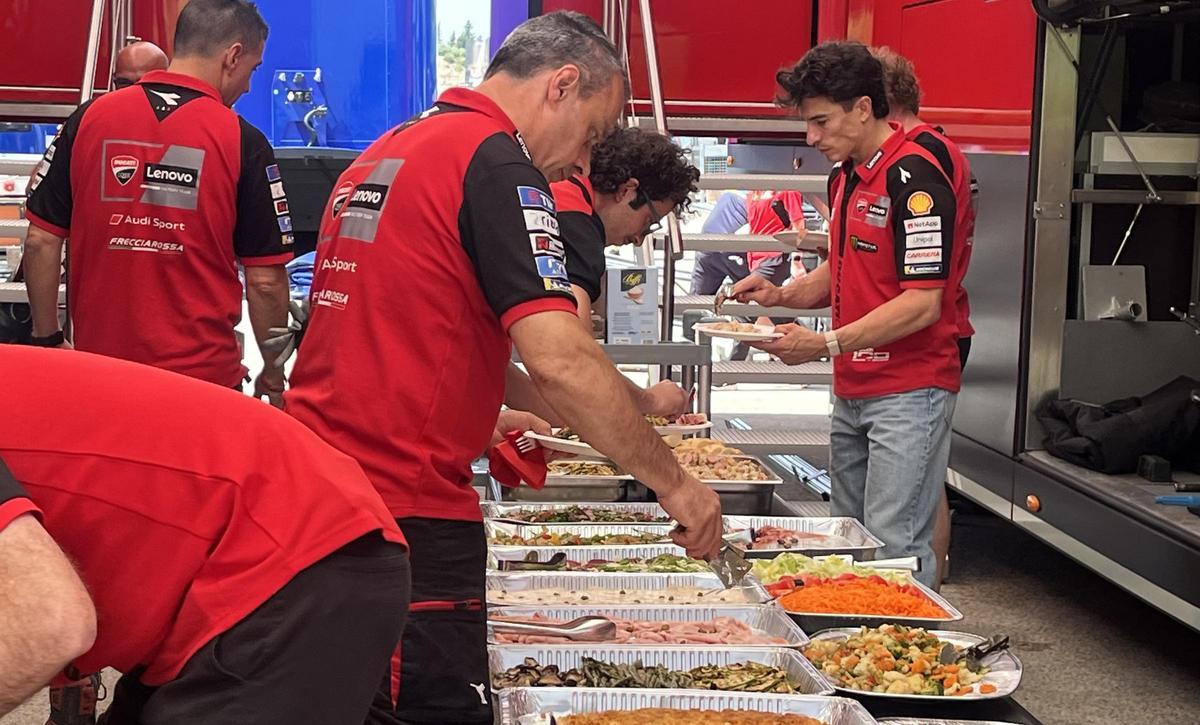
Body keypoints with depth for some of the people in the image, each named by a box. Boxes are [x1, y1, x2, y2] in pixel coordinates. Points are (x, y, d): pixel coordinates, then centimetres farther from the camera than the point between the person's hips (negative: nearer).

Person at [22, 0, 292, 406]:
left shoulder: (90, 118, -1)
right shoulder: (242, 142, -10)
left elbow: (41, 242, 1)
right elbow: (264, 280, -8)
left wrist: (48, 339, 12)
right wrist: (274, 376, 5)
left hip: (97, 372, 3)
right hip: (203, 373, -3)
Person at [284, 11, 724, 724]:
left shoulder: (382, 156, 17)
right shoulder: (496, 163, -11)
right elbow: (560, 359, -21)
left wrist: (487, 411, 28)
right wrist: (673, 482, -12)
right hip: (407, 512, -9)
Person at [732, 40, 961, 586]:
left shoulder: (913, 178, -16)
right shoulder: (844, 177, 13)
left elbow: (922, 302, -21)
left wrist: (826, 344, -24)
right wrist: (783, 294, 8)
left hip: (908, 391, -9)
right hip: (852, 391, 10)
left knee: (895, 546, -9)